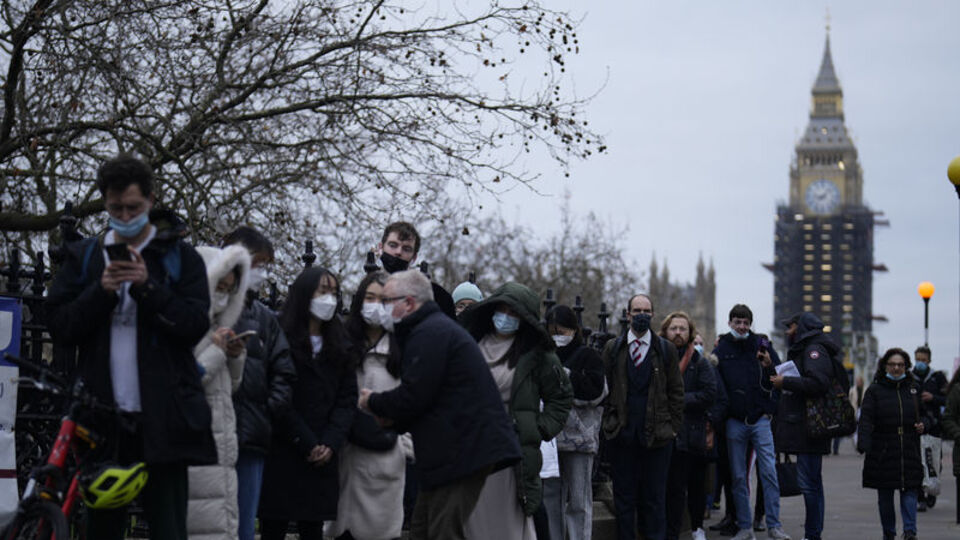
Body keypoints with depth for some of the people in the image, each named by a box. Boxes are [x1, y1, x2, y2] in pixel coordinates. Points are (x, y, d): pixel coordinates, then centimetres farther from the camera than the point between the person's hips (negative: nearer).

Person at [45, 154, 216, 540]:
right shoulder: (83, 257, 15)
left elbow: (195, 325, -2)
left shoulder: (180, 257, 9)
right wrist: (102, 291, -8)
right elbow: (59, 328, 6)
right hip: (103, 416, 2)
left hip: (162, 418, -2)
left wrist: (147, 287, -13)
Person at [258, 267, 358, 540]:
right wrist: (307, 443, -11)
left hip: (321, 459, 5)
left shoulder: (340, 346, 14)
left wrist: (330, 443, -6)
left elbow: (347, 398, 8)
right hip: (280, 456, -5)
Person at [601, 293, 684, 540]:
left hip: (656, 435, -1)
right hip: (622, 434, 1)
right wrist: (609, 422, 2)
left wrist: (673, 426, 1)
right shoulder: (613, 348, 7)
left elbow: (676, 391, 8)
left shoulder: (666, 349, 7)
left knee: (655, 496, 3)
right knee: (624, 496, 5)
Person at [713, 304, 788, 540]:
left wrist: (769, 366, -12)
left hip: (760, 419, -1)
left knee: (769, 472, -6)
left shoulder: (761, 345, 6)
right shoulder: (721, 349, 6)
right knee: (738, 476, 4)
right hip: (734, 421, 1)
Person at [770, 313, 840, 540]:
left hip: (809, 427, -11)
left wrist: (785, 382, -15)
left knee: (809, 483, -10)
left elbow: (818, 383, -22)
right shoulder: (803, 350, 24)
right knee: (812, 482, 11)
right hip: (804, 428, 11)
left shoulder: (814, 350, -8)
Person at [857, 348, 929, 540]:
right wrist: (863, 444, -22)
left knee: (910, 490, -8)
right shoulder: (875, 390, 2)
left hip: (909, 451, 2)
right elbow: (866, 419, -8)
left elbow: (925, 413, 21)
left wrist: (923, 424, -3)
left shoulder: (914, 388, 12)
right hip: (883, 450, -1)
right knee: (885, 494, 3)